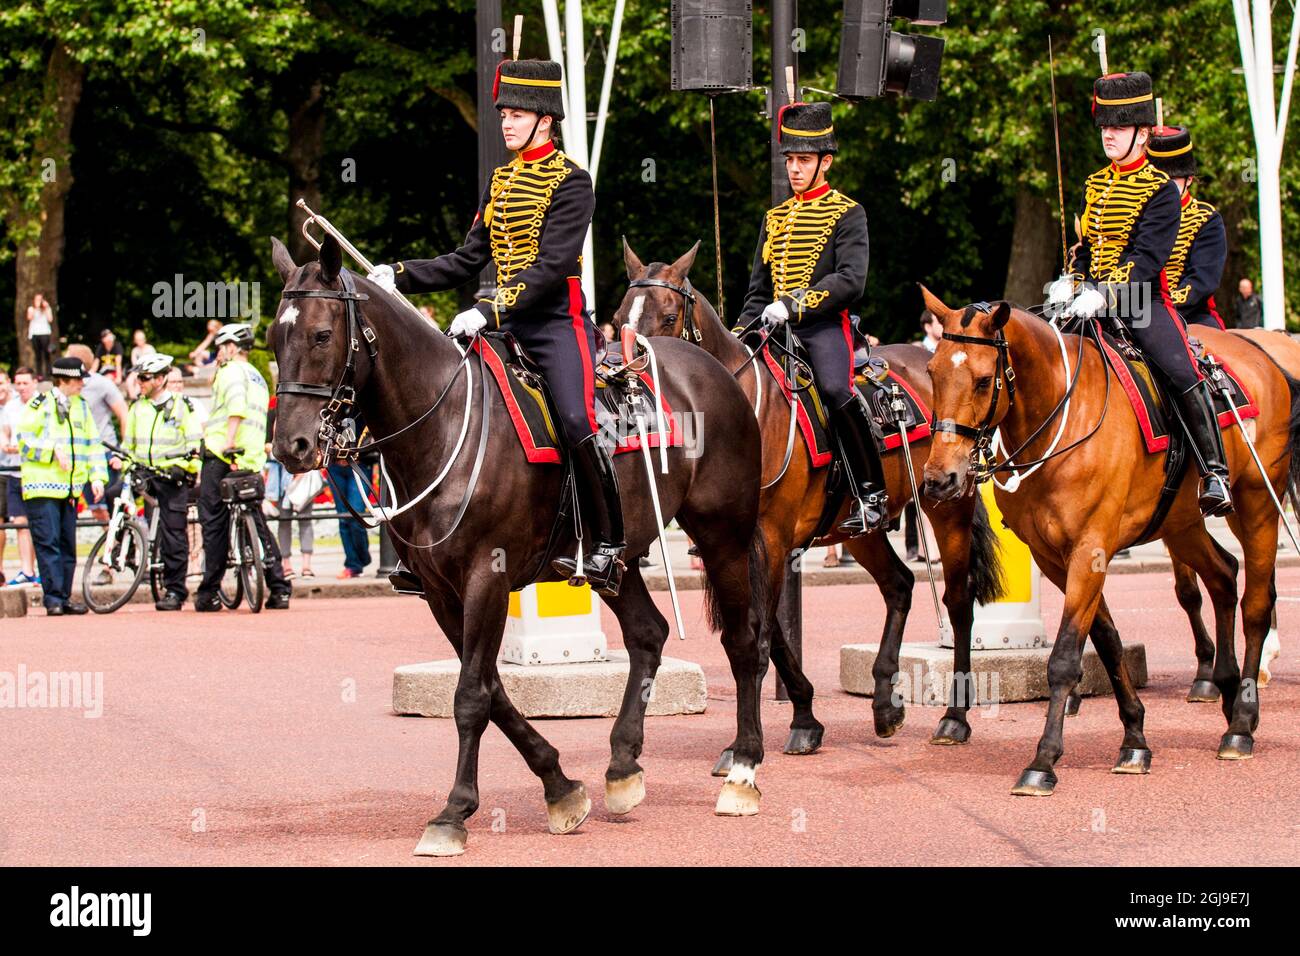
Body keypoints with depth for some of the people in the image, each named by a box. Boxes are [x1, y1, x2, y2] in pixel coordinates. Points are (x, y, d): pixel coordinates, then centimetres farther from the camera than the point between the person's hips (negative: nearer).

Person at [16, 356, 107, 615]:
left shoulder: (81, 406, 13)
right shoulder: (40, 405, -4)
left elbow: (93, 444, 16)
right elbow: (24, 440, -8)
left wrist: (97, 477, 6)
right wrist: (53, 450, -19)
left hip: (70, 487, 6)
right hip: (42, 486, -6)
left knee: (68, 545, 7)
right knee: (48, 543, -9)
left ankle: (64, 597, 12)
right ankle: (53, 598, -9)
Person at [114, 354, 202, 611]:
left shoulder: (182, 406, 0)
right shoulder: (137, 408, 14)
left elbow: (196, 444, -1)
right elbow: (129, 444, 21)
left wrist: (187, 469, -15)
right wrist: (121, 460, 2)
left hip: (173, 476, -5)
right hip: (143, 473, 5)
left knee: (173, 534, -7)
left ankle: (174, 590, -2)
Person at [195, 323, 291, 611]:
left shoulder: (232, 371, -2)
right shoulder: (258, 379, 26)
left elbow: (236, 407, -20)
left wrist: (228, 443, -29)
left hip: (221, 457, -8)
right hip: (252, 461, 8)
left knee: (214, 523, -5)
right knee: (257, 524, 8)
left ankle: (209, 593, -5)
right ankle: (279, 589, 0)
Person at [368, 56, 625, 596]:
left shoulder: (570, 182, -8)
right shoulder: (501, 180, 15)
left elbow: (552, 267, -19)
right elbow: (468, 262, 16)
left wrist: (488, 311, -29)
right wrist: (398, 276, 4)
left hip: (557, 322, -8)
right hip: (506, 324, 8)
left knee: (577, 421, -25)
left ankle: (610, 544, -11)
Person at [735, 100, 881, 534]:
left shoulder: (847, 214, 0)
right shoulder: (775, 218, 19)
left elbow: (850, 281, -14)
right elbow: (758, 290, 23)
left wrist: (794, 304, -23)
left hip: (825, 326, -7)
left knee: (836, 389, -32)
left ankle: (872, 494, -24)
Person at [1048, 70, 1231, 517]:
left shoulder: (1161, 189, -7)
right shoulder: (1094, 185, 13)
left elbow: (1147, 257, -16)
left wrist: (1105, 295, -27)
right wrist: (1069, 283, -1)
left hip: (1143, 298, -6)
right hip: (1095, 300, 6)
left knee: (1182, 374, -21)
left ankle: (1215, 473, -15)